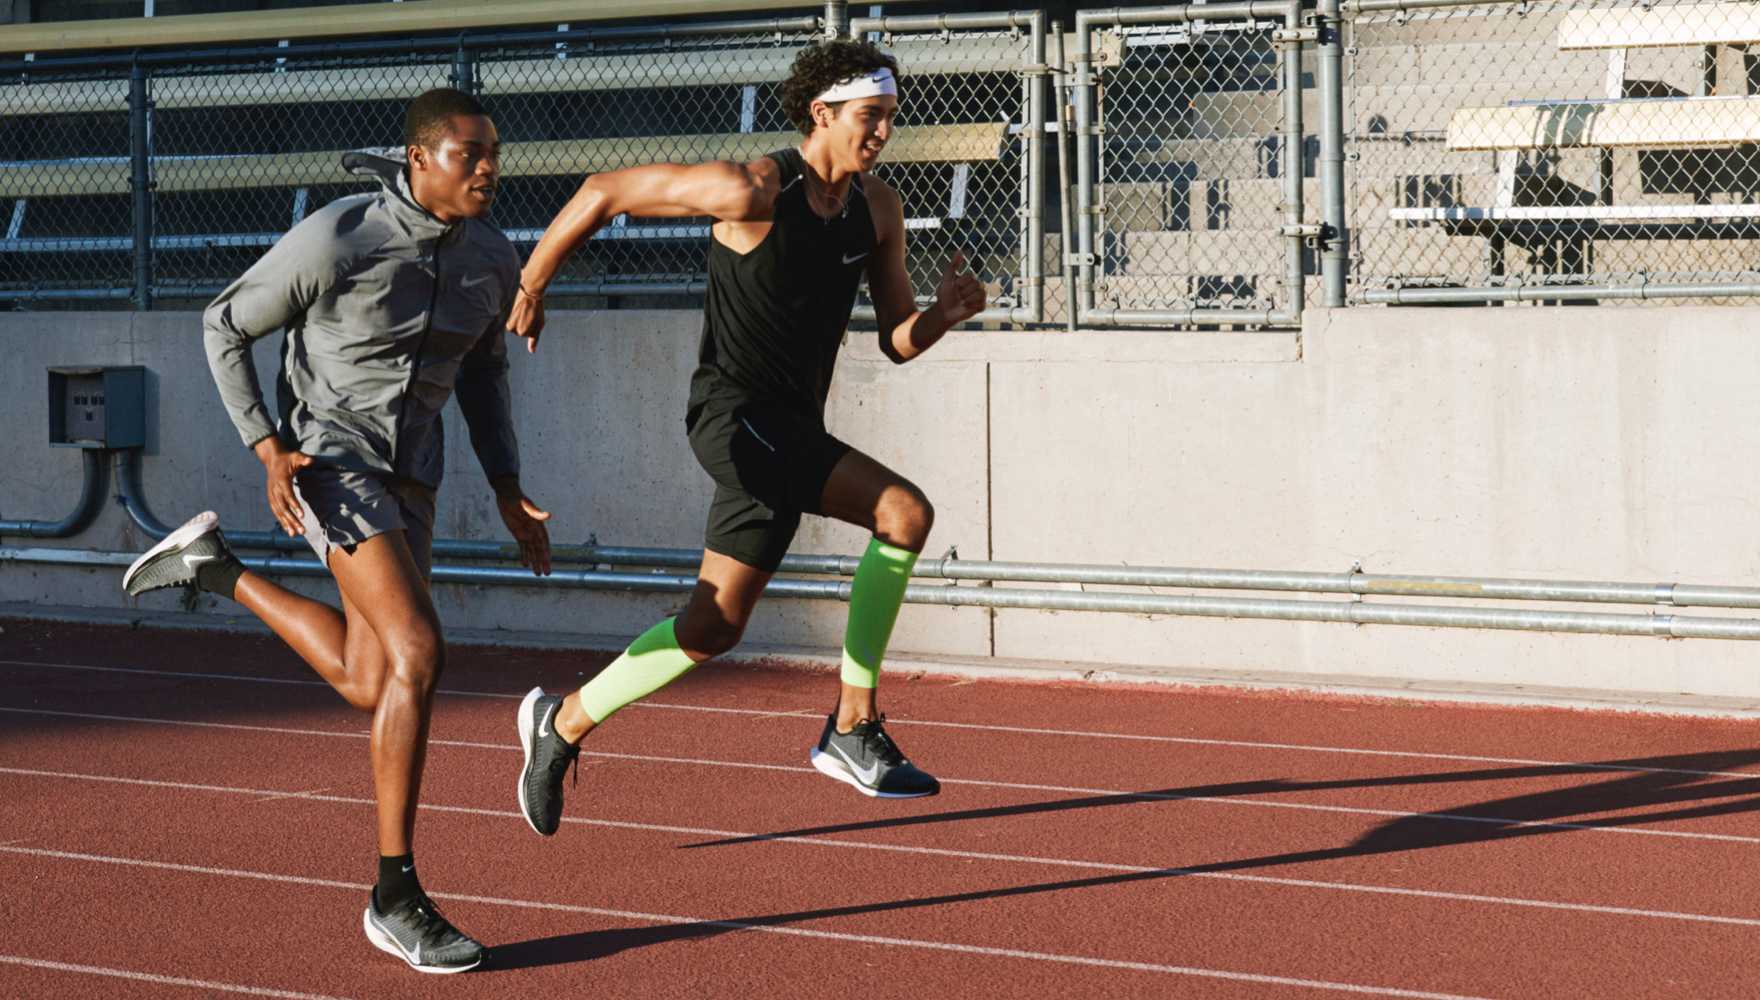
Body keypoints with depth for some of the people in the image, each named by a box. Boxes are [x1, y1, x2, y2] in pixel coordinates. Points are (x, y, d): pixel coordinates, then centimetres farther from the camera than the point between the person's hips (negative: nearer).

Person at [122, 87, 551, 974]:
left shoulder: (490, 257, -2)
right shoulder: (335, 239, -20)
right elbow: (225, 327, -7)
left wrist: (508, 495, 9)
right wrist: (270, 452, -16)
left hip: (407, 475, 7)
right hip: (328, 457, -7)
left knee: (366, 687, 10)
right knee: (418, 653, -22)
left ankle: (215, 568, 31)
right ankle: (396, 896, -15)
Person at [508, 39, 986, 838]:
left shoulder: (878, 208, 7)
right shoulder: (752, 191, -14)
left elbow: (898, 342, 11)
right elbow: (605, 191, -7)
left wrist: (944, 313, -12)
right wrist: (528, 284, -2)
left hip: (794, 434, 8)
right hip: (736, 413, -8)